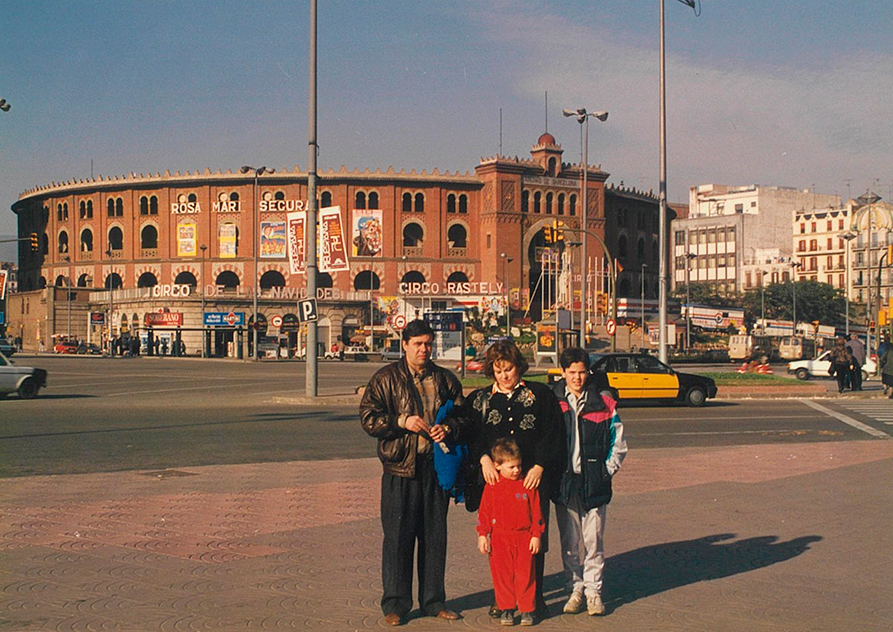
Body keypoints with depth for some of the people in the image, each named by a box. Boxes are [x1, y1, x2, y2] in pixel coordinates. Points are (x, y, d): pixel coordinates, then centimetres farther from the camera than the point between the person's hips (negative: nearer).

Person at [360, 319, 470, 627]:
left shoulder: (445, 379, 11)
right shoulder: (386, 379, 1)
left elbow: (463, 417, 15)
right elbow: (368, 417, -3)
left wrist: (449, 428, -7)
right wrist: (401, 422, -16)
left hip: (436, 466, 3)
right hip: (399, 467, -3)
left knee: (435, 535, 10)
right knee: (397, 537, -1)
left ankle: (433, 601, 22)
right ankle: (395, 604, 10)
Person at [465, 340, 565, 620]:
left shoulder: (540, 394, 6)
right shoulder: (479, 400, 13)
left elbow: (552, 434, 1)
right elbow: (472, 435, 7)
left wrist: (539, 466, -9)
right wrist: (484, 459, -11)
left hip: (533, 479, -1)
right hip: (496, 480, 1)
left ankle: (535, 597, 13)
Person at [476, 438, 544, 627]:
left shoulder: (528, 485, 1)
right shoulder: (492, 487, 1)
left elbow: (536, 512, 4)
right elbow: (484, 512, 4)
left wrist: (536, 535, 1)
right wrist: (482, 535, -1)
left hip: (524, 537, 0)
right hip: (499, 538, 0)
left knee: (525, 574, 1)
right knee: (502, 575, 4)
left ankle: (527, 609, 12)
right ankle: (507, 609, 15)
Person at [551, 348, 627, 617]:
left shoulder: (603, 405, 3)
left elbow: (618, 443, 9)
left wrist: (606, 472, 0)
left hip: (594, 483, -1)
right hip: (563, 482, 1)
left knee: (594, 540, 1)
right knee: (569, 542, 5)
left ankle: (593, 591, 11)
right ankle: (576, 590, 16)